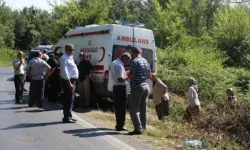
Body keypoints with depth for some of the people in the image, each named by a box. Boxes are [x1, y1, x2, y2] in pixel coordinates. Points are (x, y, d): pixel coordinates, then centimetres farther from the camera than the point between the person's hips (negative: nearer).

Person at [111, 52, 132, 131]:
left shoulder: (114, 63, 11)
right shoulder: (119, 66, -21)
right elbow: (120, 79, -26)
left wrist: (126, 73, 12)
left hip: (116, 87, 10)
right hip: (121, 88, -10)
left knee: (118, 106, 15)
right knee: (122, 107, -2)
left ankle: (119, 124, 23)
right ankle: (120, 125, 3)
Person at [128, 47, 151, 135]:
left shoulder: (135, 61, -13)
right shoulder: (145, 61, 12)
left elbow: (131, 75, -18)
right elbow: (149, 75, 18)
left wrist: (128, 74, 3)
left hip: (137, 87, -8)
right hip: (146, 86, 8)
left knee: (133, 109, -4)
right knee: (143, 108, 15)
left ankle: (138, 129, -9)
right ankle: (143, 127, 20)